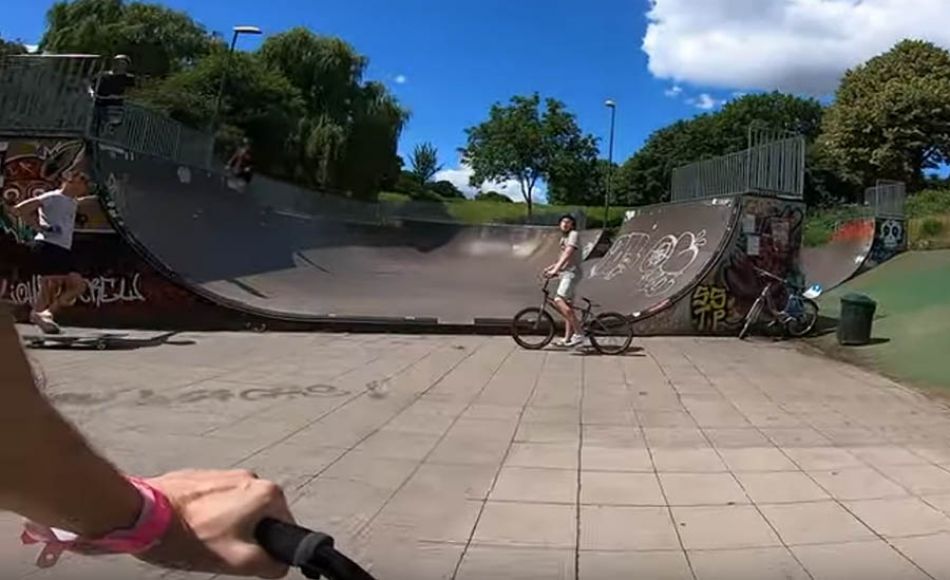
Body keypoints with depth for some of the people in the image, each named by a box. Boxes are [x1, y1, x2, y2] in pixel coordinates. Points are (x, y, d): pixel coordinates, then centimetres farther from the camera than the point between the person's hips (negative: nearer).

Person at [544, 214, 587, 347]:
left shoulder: (573, 235, -8)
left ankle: (578, 334, -26)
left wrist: (555, 270, -29)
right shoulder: (564, 238, 21)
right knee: (568, 306, 11)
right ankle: (568, 338, 17)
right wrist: (550, 267, 14)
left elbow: (567, 254, -21)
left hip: (572, 273, -10)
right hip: (565, 273, 10)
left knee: (559, 301, -24)